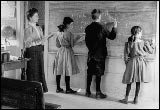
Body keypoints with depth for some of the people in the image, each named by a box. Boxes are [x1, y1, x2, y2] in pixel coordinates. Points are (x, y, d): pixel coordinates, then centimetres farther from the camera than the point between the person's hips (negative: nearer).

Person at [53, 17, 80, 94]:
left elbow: (57, 45, 13)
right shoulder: (69, 33, -14)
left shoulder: (58, 32, 7)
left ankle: (58, 88, 14)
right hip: (67, 52, -7)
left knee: (59, 71, 8)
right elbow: (72, 45, -10)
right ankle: (68, 89, 5)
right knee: (67, 72, -1)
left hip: (60, 52, 7)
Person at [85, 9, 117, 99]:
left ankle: (88, 91, 19)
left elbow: (87, 41, 11)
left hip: (91, 53, 5)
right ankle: (98, 93, 7)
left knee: (90, 73, 11)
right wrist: (115, 27, 10)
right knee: (99, 73, 1)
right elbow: (111, 36, -5)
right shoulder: (102, 26, -12)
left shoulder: (88, 27, 3)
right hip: (100, 54, -5)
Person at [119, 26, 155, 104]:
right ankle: (136, 99, 16)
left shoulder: (128, 43, -5)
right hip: (141, 62, 0)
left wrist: (126, 62, 11)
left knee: (129, 81, 8)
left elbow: (126, 55, -3)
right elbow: (150, 51, 4)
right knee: (138, 82, 9)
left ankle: (126, 98, 12)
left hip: (132, 62, 0)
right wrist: (151, 45, 21)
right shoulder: (143, 43, -7)